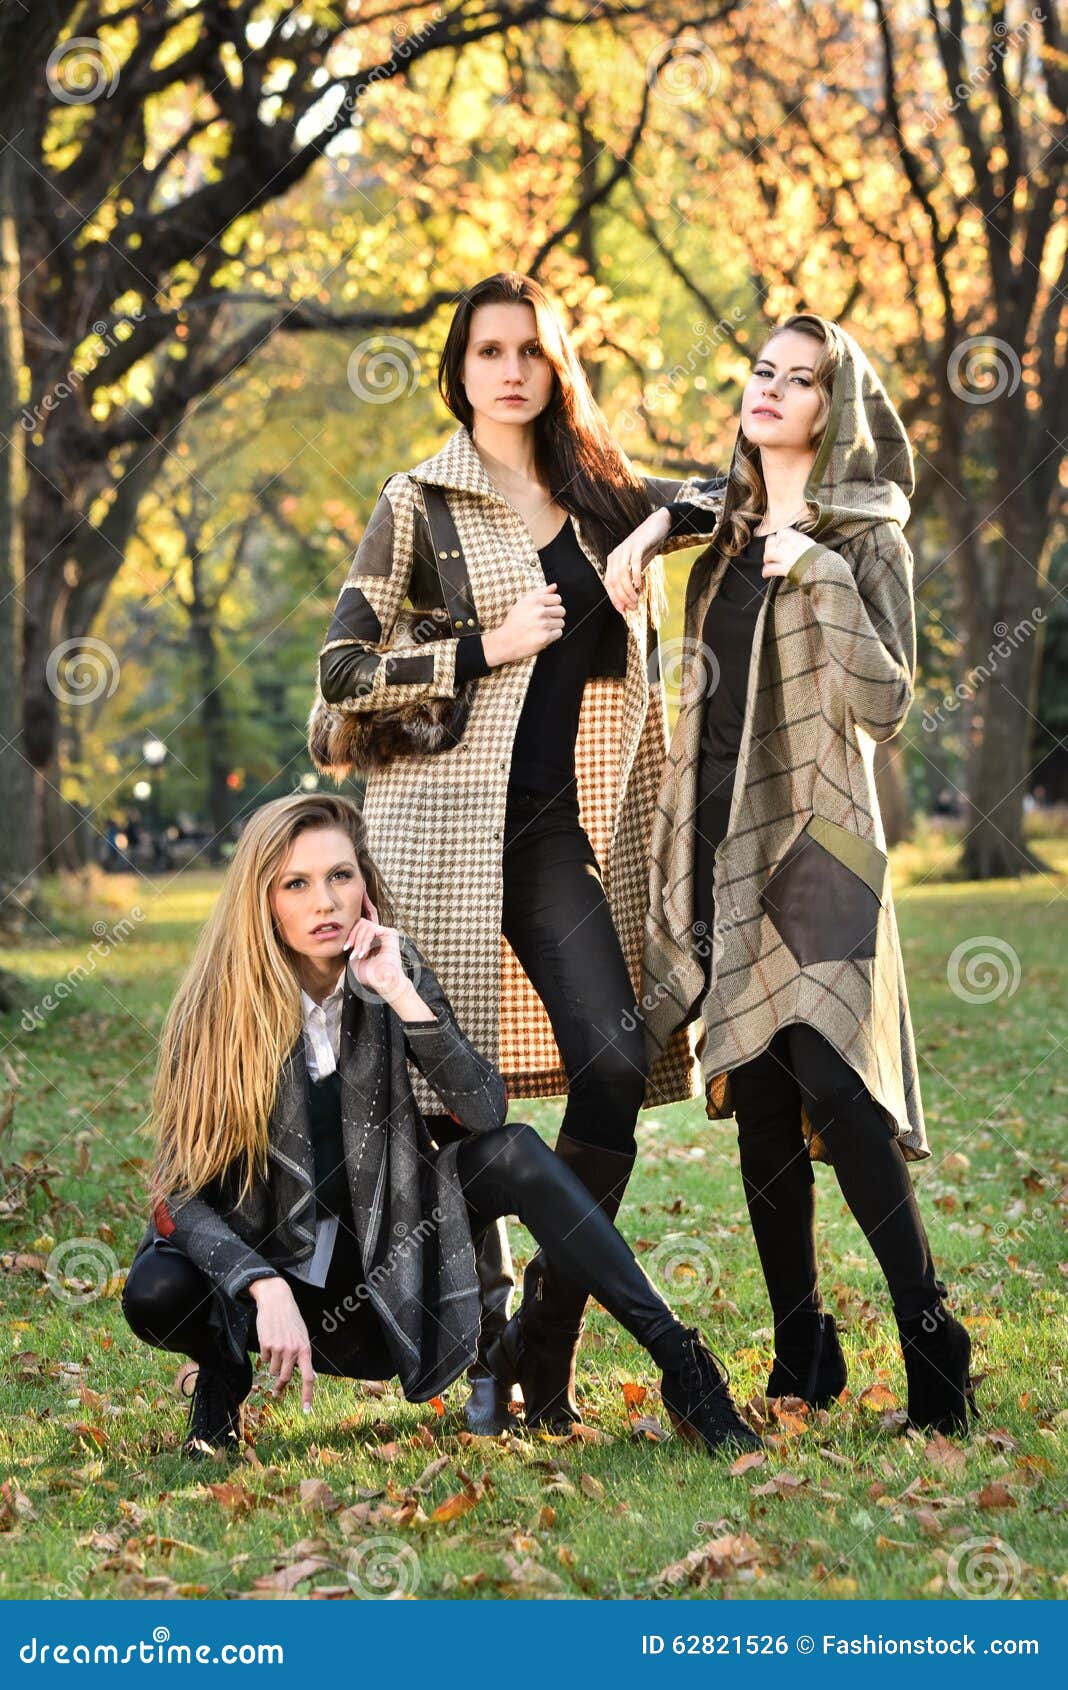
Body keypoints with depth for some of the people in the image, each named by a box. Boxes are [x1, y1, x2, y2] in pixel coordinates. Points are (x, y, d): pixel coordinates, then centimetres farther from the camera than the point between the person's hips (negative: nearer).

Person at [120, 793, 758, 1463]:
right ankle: (225, 1370, 2)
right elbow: (182, 1191, -18)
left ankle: (672, 1352, -19)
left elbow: (486, 1112, -18)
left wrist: (400, 993, -27)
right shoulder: (217, 1010, -15)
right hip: (270, 1261, -2)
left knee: (513, 1152, -22)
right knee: (156, 1294, -33)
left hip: (383, 1269, 2)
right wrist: (265, 1292, -34)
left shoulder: (393, 969, -7)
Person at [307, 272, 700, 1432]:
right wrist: (490, 647, -9)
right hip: (446, 816, -3)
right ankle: (484, 1349, 11)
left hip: (567, 825, 3)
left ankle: (546, 1350, -2)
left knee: (615, 1065, -12)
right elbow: (342, 670, -3)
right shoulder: (419, 503, 4)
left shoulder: (608, 500, 15)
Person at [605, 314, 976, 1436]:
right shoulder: (727, 523, 14)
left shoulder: (863, 539, -2)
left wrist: (821, 575, -19)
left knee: (830, 1076, -17)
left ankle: (928, 1335, -9)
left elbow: (886, 703, -11)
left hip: (814, 837, -5)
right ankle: (802, 1356, 9)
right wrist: (660, 522, 16)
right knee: (757, 1097, 3)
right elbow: (687, 497, 38)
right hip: (722, 837, 5)